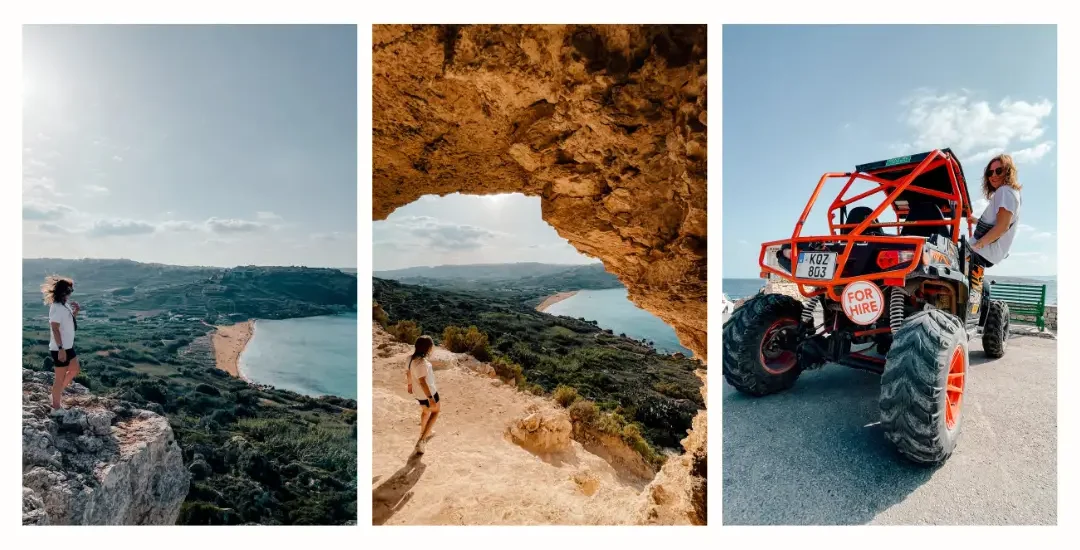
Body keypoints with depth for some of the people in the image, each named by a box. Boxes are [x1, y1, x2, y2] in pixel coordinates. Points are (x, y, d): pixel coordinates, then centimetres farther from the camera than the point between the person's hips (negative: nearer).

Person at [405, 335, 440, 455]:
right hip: (428, 393, -8)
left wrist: (410, 385, 28)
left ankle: (424, 433, 53)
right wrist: (430, 398, -28)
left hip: (418, 393, 8)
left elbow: (408, 372, 12)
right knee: (435, 411, 17)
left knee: (425, 411, 32)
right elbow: (422, 382, -32)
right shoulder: (422, 362, -32)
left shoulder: (411, 358, -4)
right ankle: (421, 440, 8)